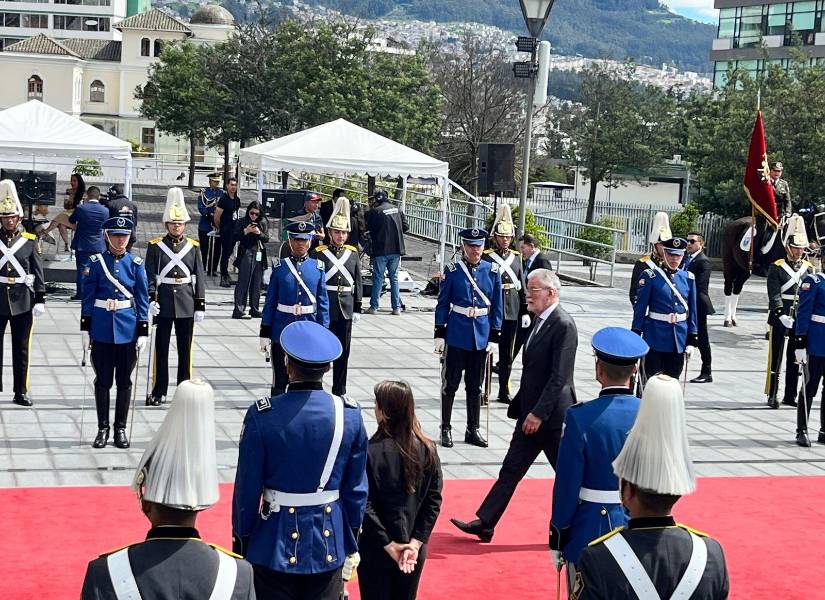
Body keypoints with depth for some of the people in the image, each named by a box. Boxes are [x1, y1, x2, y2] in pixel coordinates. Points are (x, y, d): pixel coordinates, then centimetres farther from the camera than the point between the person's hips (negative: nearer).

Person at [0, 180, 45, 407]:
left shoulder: (30, 241, 3)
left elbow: (38, 272, 4)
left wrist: (40, 300, -2)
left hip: (23, 301, 0)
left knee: (22, 349, 6)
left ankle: (21, 392, 13)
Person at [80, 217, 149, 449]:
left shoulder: (135, 264, 2)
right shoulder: (96, 262, 0)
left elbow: (142, 299, 3)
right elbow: (88, 297, 2)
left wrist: (143, 332, -2)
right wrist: (85, 329, -2)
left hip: (128, 330, 1)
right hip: (102, 329, -1)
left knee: (124, 381, 7)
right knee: (103, 381, 6)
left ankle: (120, 429, 17)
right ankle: (103, 428, 16)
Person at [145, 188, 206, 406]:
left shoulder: (193, 247, 5)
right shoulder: (155, 246, 0)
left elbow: (199, 277, 6)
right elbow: (150, 275, -1)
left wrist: (200, 305, 2)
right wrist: (151, 298, -13)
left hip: (187, 305, 1)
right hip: (163, 305, -1)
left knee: (185, 350, 7)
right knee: (161, 349, 5)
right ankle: (158, 392, 12)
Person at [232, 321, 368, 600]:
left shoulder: (262, 415, -14)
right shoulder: (350, 414, -6)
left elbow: (247, 490, -8)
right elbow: (356, 490, 2)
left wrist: (240, 543, 5)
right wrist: (350, 547, 14)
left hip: (275, 546, -2)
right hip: (329, 544, 2)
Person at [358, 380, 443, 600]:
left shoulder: (370, 452, -16)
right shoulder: (427, 450, -4)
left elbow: (364, 505, -17)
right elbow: (434, 500, -4)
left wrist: (387, 544, -11)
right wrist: (416, 542, -6)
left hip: (375, 549, -4)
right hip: (414, 551, 4)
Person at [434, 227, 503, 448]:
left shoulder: (492, 270, 1)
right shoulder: (452, 270, -4)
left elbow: (497, 306, 5)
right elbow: (443, 304, -1)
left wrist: (494, 336, 1)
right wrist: (439, 334, -5)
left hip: (481, 336, 2)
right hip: (456, 335, -2)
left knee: (475, 386, 12)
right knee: (450, 384, 6)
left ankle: (473, 430, 22)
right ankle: (446, 428, 16)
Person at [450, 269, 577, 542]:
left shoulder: (563, 325, -17)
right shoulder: (540, 320, 10)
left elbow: (559, 377, -22)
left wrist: (538, 414, -22)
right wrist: (521, 407, 17)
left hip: (552, 416, -9)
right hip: (531, 413, 9)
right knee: (511, 469, 8)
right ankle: (485, 523, 10)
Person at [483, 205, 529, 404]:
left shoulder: (516, 256, 10)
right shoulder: (486, 257, -6)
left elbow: (521, 285, 13)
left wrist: (525, 310, 10)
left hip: (512, 312, 5)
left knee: (507, 354, 11)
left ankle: (504, 391, 21)